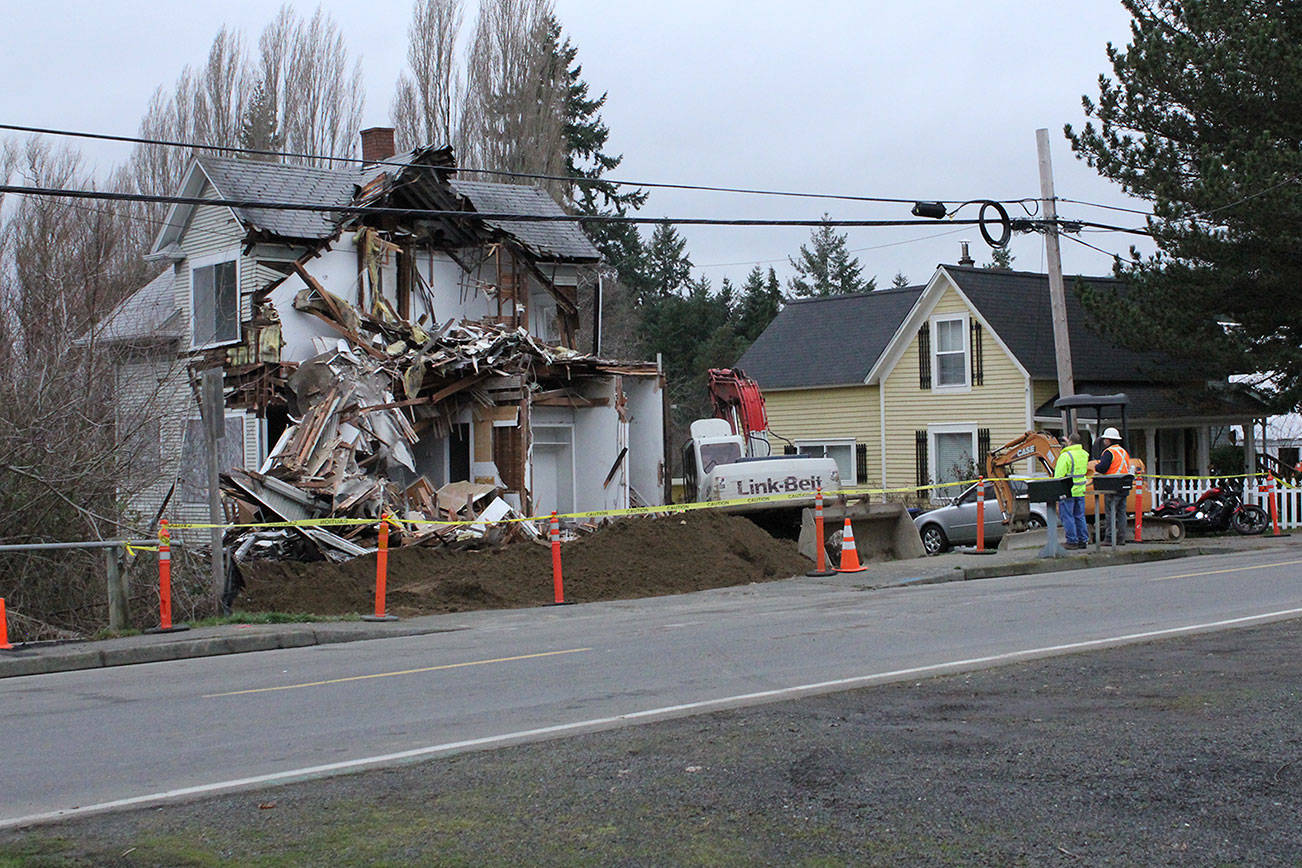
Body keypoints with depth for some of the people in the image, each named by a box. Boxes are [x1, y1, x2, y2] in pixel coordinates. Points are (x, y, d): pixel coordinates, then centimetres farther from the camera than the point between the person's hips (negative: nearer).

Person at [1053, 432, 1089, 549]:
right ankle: (1083, 540, 16)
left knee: (1067, 517, 0)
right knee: (1079, 516, 14)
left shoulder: (1065, 456, -16)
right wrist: (1068, 445, 30)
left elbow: (1059, 476, -16)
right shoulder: (1084, 455, 5)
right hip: (1080, 491, 7)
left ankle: (1072, 541, 1)